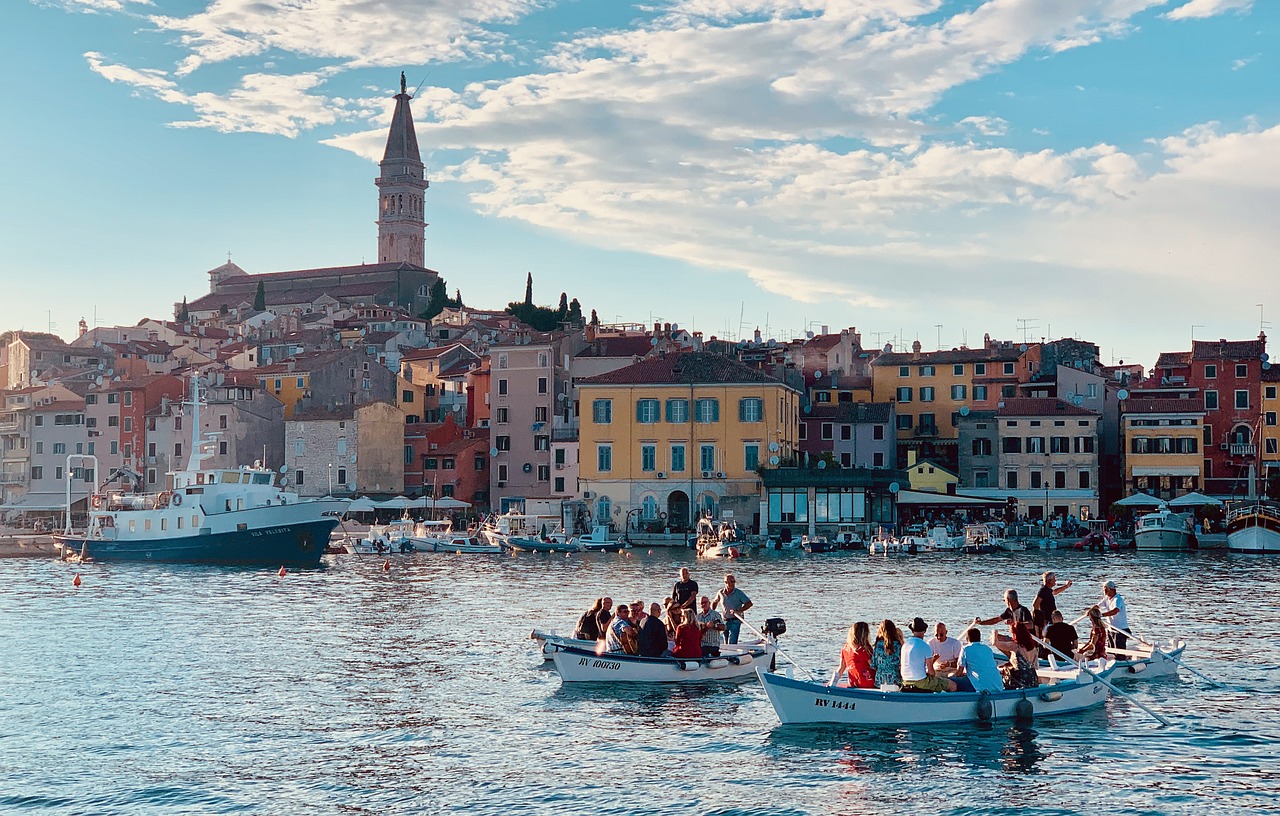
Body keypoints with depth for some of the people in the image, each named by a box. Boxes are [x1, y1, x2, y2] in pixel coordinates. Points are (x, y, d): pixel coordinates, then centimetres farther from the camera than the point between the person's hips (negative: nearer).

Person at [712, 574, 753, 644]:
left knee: (732, 643, -15)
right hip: (724, 621, 4)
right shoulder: (721, 593, 4)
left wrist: (739, 611, -22)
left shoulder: (739, 593, -7)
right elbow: (714, 603, 22)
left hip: (735, 620, -4)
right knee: (725, 644, 9)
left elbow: (749, 603, -12)